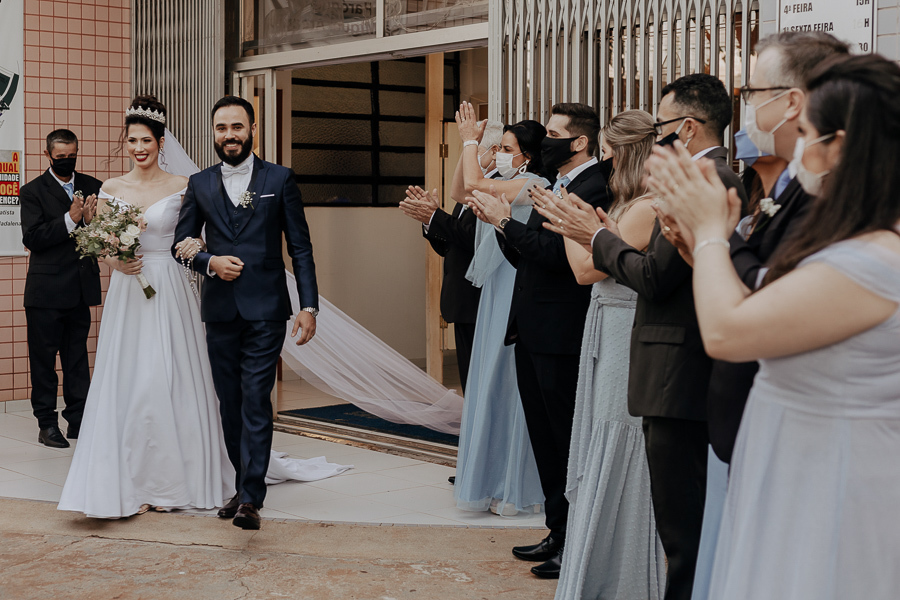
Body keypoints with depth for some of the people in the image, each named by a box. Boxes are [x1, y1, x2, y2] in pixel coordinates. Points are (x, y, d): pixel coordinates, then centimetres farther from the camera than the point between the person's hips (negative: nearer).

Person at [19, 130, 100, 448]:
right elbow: (31, 239, -12)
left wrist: (92, 220, -17)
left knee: (77, 357, 10)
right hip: (46, 290, -3)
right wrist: (70, 219, -20)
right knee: (44, 358, 3)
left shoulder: (93, 186, 7)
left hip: (81, 288, 3)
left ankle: (78, 419, 17)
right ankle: (47, 423, 11)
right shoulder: (33, 191, -2)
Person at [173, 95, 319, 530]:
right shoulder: (199, 184, 10)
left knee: (256, 401, -9)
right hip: (220, 310, 3)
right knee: (229, 403, 9)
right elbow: (180, 244, 12)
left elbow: (300, 248, 1)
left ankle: (250, 497, -8)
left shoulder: (280, 180, 3)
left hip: (265, 310, -3)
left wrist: (309, 306, -6)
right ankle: (243, 485, 22)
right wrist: (210, 262, -9)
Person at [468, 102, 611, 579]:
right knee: (545, 441, 16)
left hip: (561, 338, -10)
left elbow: (556, 254, -24)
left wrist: (504, 221, -18)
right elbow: (522, 258, 16)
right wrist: (500, 222, 1)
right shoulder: (556, 188, 17)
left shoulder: (594, 189, -14)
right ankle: (558, 533, 26)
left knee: (569, 444, -1)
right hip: (531, 333, 10)